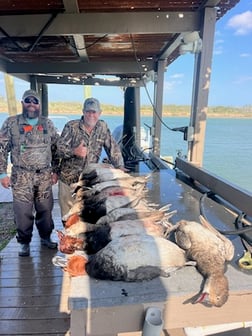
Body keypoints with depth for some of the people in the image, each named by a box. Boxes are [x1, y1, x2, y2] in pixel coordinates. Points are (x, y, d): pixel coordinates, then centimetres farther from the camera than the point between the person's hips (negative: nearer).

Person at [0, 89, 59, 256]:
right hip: (21, 176, -2)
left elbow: (56, 149, 10)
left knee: (45, 209, 11)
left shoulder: (48, 123, 7)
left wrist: (55, 170, 7)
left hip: (44, 176, 2)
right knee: (23, 211, 3)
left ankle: (46, 237, 31)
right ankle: (25, 242, 23)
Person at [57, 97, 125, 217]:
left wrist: (120, 166, -10)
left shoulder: (103, 127, 2)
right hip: (69, 178, -1)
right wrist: (74, 151, -29)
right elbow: (59, 149, -10)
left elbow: (113, 148, 2)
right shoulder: (71, 126, -6)